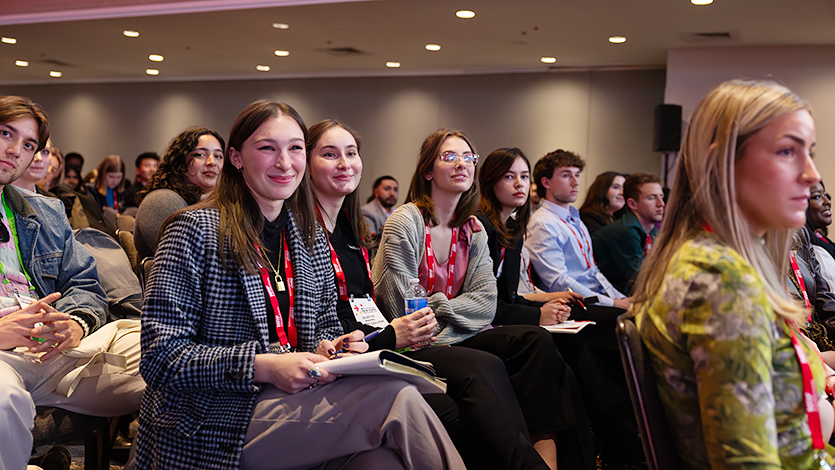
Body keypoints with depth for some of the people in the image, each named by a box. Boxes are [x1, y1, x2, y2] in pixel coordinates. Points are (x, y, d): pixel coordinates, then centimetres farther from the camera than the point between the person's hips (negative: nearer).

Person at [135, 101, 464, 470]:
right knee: (397, 398, -23)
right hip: (211, 429, -5)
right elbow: (162, 357, -11)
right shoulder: (196, 231, -6)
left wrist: (328, 347, -3)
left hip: (293, 402, 6)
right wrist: (264, 367, -22)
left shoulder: (311, 239, 13)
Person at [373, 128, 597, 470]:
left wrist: (439, 306, -12)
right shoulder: (405, 223, -7)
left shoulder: (473, 230, 11)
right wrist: (458, 308, -7)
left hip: (459, 337, 6)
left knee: (537, 342, -21)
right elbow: (403, 311, -13)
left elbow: (486, 304, 1)